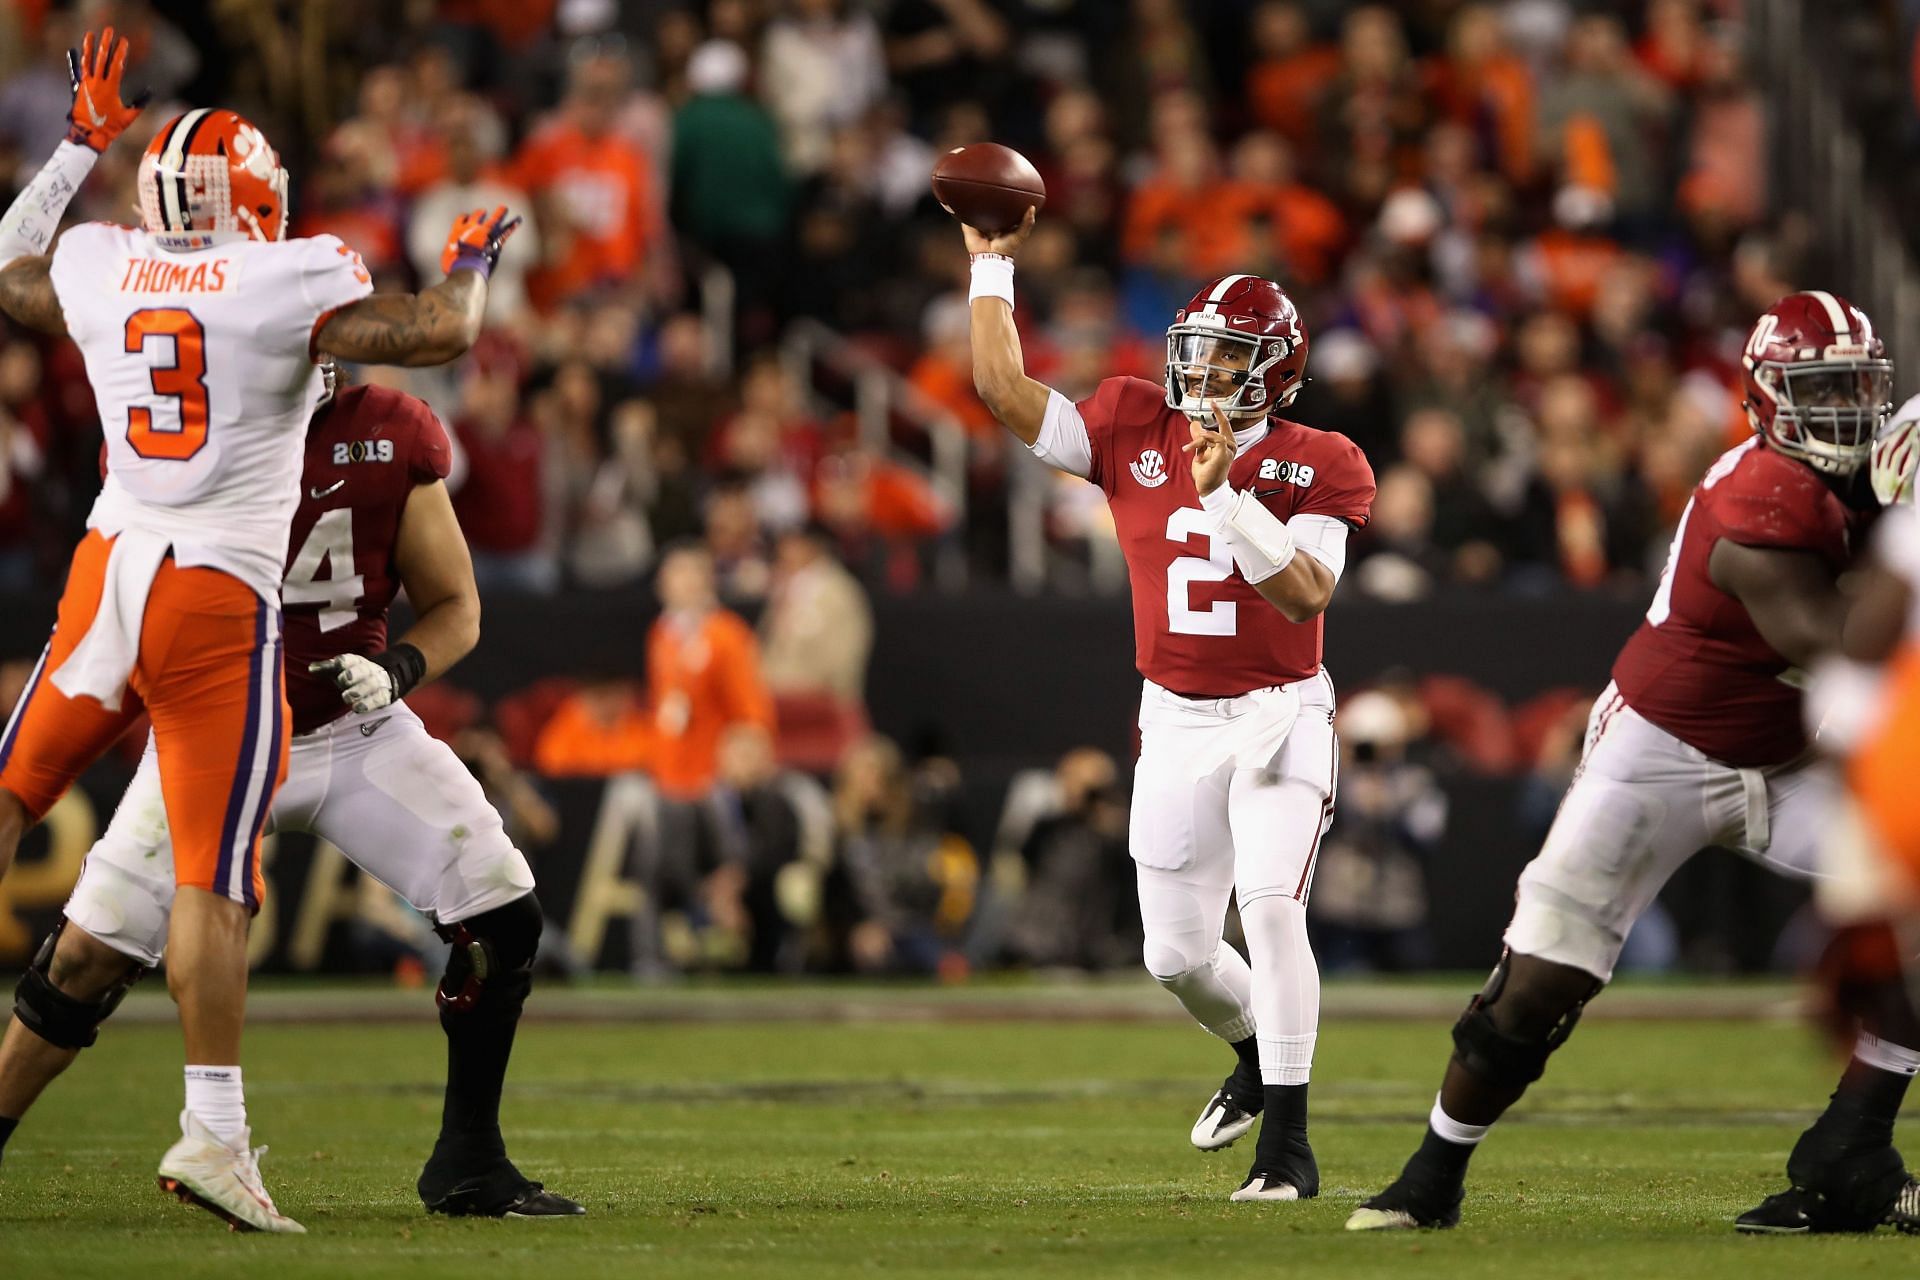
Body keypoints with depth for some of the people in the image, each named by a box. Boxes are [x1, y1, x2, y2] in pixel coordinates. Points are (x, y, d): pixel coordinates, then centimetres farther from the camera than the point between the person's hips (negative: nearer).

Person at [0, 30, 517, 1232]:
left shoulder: (98, 272, 5)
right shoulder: (289, 284, -10)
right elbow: (441, 331, -13)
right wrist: (471, 261, 8)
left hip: (109, 572, 4)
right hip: (218, 603, -4)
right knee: (215, 877, -5)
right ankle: (212, 1129, -9)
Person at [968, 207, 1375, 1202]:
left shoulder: (1317, 467, -8)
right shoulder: (1133, 430, 1)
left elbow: (1305, 593, -21)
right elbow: (1003, 386, -3)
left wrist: (1225, 492, -28)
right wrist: (991, 264, -2)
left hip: (1279, 715, -4)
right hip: (1176, 720, 4)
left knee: (1270, 906, -21)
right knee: (1176, 953, 7)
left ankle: (1287, 1142, -16)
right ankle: (1256, 1054, 39)